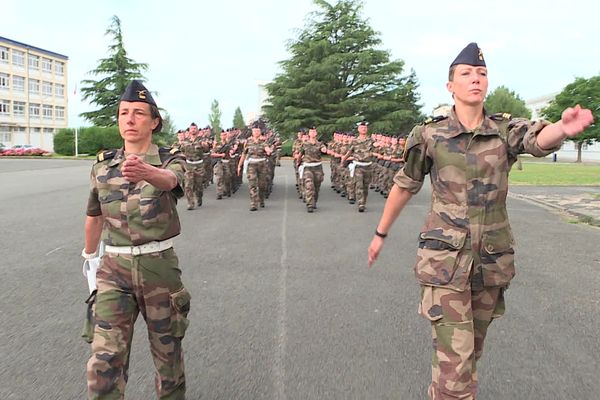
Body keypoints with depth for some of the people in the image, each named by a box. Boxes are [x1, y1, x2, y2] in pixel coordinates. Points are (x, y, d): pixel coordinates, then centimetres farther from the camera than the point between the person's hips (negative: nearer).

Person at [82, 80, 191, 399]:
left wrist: (147, 172, -56)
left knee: (167, 348, 15)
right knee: (104, 359, -8)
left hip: (159, 265, -1)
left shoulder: (170, 160, -7)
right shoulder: (102, 166, 3)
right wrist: (89, 254, 29)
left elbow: (170, 180, -33)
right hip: (114, 268, 2)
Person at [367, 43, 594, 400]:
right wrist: (381, 233, 14)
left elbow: (540, 139, -23)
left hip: (493, 259, 3)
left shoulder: (507, 131, 0)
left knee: (473, 347, 20)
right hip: (446, 257, -3)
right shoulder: (429, 136, -5)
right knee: (455, 356, -8)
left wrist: (565, 128, -47)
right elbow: (404, 187, 6)